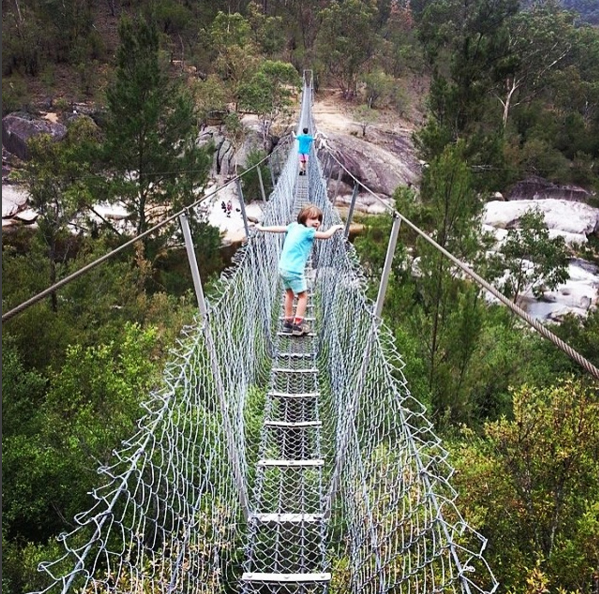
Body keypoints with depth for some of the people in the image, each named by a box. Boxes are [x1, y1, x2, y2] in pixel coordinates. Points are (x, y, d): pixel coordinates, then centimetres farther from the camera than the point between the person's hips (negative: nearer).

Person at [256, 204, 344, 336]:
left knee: (289, 294, 22)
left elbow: (279, 228, 14)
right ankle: (298, 325, 4)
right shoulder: (308, 231, -13)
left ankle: (288, 322, 31)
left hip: (283, 268, 8)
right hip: (294, 270, -8)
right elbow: (326, 235, -13)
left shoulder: (294, 226, 7)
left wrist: (262, 228, 26)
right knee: (303, 296, 5)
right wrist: (335, 227, 6)